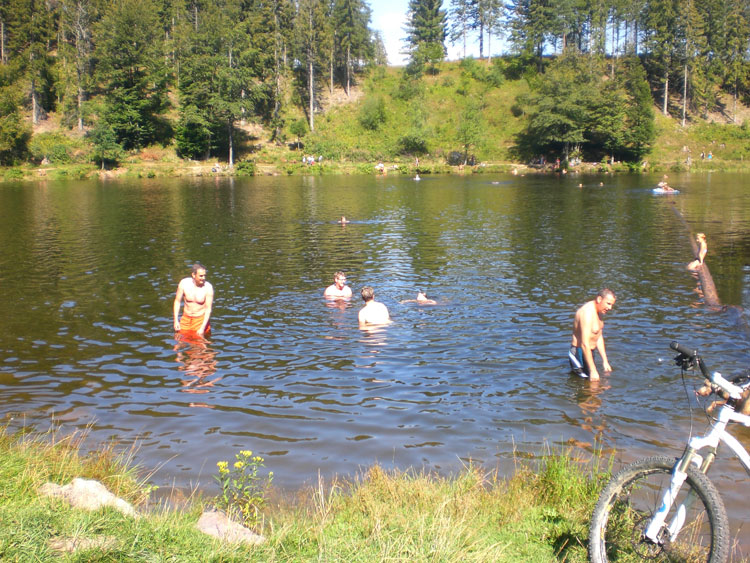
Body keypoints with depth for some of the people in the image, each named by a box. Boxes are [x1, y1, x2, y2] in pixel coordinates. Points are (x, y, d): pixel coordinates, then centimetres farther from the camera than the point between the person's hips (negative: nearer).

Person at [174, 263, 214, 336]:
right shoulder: (184, 283, -11)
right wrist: (176, 320, -5)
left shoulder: (208, 287, -18)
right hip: (186, 318, 2)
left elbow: (208, 308, -15)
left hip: (201, 319, -2)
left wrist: (203, 328, -21)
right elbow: (177, 301, 0)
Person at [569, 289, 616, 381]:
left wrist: (605, 361, 14)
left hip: (589, 351, 10)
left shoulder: (599, 311, 7)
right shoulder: (587, 313, -26)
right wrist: (593, 371, -30)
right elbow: (585, 344, -30)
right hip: (580, 352, -10)